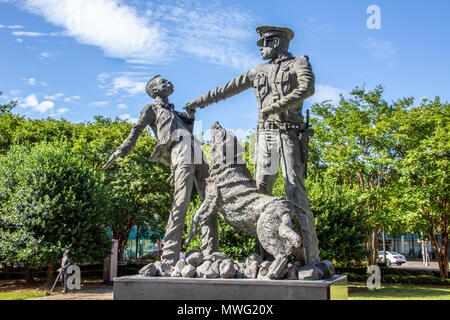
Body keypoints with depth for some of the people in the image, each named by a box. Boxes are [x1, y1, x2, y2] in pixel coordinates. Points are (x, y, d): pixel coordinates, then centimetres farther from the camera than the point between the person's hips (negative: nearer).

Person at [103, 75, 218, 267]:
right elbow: (136, 130, 1)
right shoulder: (151, 109, 16)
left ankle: (210, 254, -2)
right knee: (181, 201, -21)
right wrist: (122, 150, -14)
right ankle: (169, 258, -24)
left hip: (197, 154, 8)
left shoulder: (173, 111, 38)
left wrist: (191, 114, 29)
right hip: (181, 152, -8)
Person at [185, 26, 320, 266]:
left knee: (296, 191, -12)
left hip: (289, 135, -5)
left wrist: (276, 106, -19)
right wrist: (201, 100, 31)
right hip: (265, 135, 6)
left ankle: (311, 257, -9)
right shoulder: (259, 71, 22)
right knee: (261, 192, -1)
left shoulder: (298, 64, 5)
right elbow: (228, 88, 28)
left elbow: (307, 88, -15)